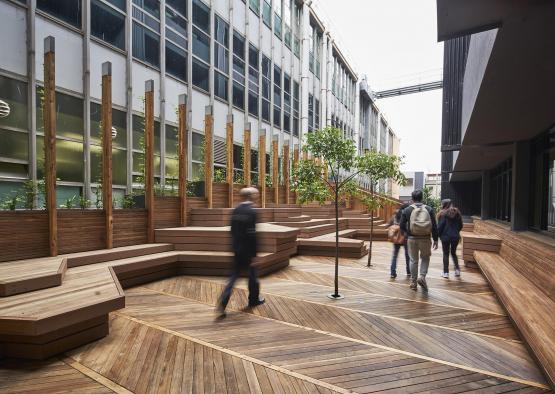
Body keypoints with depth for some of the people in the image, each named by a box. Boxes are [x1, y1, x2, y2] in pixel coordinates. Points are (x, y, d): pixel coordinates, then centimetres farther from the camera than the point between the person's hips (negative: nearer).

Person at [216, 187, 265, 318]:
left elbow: (233, 230, 10)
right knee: (252, 273, 15)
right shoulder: (251, 212, -17)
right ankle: (254, 299, 33)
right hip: (247, 250, -6)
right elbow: (251, 235, -21)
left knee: (234, 275, 10)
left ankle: (222, 305, 1)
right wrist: (253, 255, -17)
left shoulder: (236, 210, 5)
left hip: (237, 249, 6)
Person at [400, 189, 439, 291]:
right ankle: (422, 277, 2)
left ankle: (413, 282, 20)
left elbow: (402, 226, -1)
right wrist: (435, 240, 5)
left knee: (414, 260, 12)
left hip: (412, 239, 0)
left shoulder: (407, 210, -3)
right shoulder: (429, 209, -1)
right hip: (425, 239, 0)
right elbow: (434, 226, -2)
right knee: (425, 258, 20)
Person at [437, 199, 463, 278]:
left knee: (446, 254, 7)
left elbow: (440, 226, -13)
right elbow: (460, 225, 10)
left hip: (446, 236, -4)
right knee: (453, 253, 21)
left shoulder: (443, 214, -11)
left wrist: (439, 235, 1)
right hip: (455, 237, 4)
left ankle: (446, 272, 9)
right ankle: (457, 269, 11)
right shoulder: (457, 212, 5)